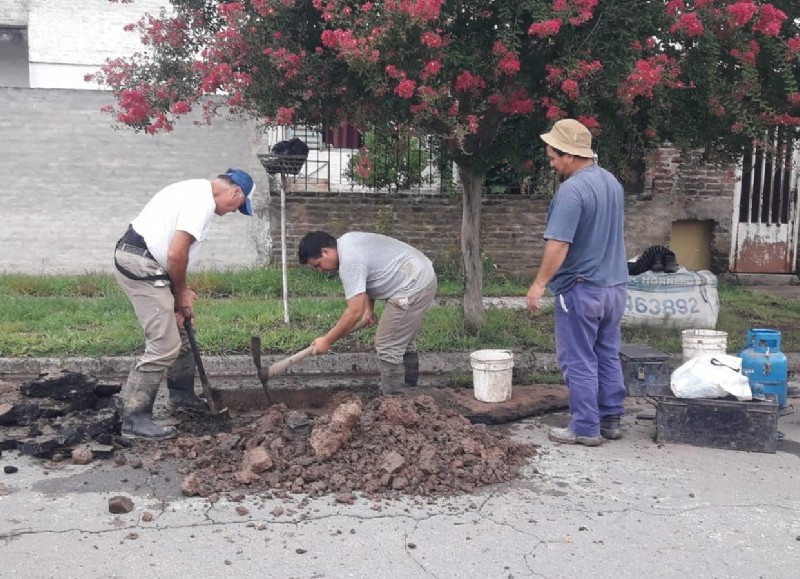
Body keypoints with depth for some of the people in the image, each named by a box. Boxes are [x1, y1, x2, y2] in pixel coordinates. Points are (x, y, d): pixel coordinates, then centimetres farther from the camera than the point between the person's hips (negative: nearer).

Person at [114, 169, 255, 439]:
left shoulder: (197, 190, 17)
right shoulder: (203, 201, -15)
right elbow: (176, 254, -22)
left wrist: (180, 292, 10)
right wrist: (181, 293, -5)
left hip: (137, 258, 11)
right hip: (141, 265, -11)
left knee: (177, 331, 22)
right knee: (164, 346, -10)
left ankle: (182, 396, 36)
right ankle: (134, 419, -5)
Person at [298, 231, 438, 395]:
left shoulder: (349, 262, -22)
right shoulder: (347, 242, 9)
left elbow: (354, 312, -23)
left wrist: (327, 341, -15)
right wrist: (369, 310, 13)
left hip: (413, 287, -11)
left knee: (388, 346, -5)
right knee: (403, 340, 24)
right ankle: (409, 386, 39)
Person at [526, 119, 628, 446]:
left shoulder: (572, 190, -20)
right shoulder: (613, 182, 9)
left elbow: (558, 245, -25)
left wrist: (539, 284, -19)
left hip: (581, 289, -9)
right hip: (615, 285, 9)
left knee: (579, 362, 1)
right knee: (608, 357, 16)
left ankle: (585, 428, 7)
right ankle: (611, 420, 23)